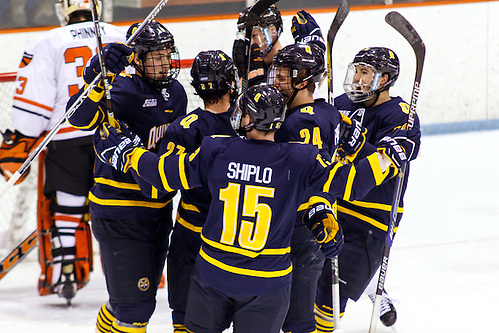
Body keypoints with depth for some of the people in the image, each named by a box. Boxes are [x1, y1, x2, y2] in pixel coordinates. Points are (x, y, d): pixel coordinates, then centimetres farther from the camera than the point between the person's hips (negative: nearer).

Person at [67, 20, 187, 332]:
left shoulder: (175, 92, 7)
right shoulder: (125, 89, -17)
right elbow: (82, 117, -33)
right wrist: (99, 74, -45)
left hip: (158, 209, 8)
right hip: (118, 210, -8)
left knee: (144, 295, 20)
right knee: (135, 306, -8)